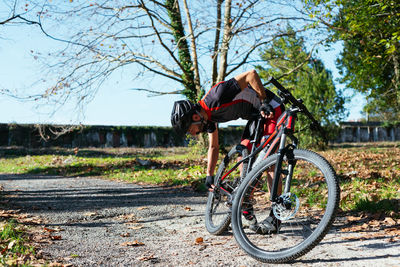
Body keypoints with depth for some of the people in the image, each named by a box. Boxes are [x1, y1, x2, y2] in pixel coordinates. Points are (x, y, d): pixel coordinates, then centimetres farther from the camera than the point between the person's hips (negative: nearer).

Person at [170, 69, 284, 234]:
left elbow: (251, 74, -31)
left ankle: (275, 216, -10)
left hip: (270, 110, -9)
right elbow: (213, 147, 11)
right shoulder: (208, 115, -2)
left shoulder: (217, 97, -30)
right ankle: (246, 210, 8)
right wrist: (209, 175, 9)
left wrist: (265, 102, -26)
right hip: (255, 116, 9)